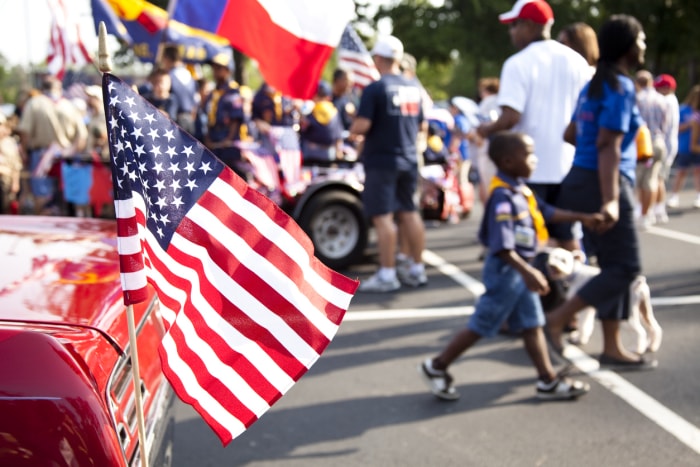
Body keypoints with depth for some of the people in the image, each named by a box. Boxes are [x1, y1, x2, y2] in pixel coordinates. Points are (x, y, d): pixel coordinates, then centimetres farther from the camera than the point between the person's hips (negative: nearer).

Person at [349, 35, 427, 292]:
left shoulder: (375, 88, -12)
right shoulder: (413, 88, 9)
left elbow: (362, 125, -19)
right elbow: (420, 125, 15)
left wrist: (353, 131, 2)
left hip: (381, 161, -7)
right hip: (408, 161, 7)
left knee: (382, 216, -3)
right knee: (409, 212, 13)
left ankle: (387, 274, -1)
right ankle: (417, 269, 19)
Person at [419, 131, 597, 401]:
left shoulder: (520, 190, 6)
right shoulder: (503, 197, -24)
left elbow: (546, 212, 17)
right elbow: (502, 247, -28)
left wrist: (582, 218, 15)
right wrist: (528, 273, -31)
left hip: (520, 270, 9)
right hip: (506, 270, -9)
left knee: (532, 325, 13)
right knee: (481, 326, 1)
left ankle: (548, 381, 23)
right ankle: (437, 367, 13)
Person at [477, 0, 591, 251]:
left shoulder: (518, 63, -11)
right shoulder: (576, 61, 6)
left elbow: (510, 118, -19)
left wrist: (487, 129, -1)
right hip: (567, 165, 5)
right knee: (567, 236, 16)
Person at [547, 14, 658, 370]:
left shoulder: (595, 85, 15)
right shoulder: (621, 88, -12)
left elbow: (570, 134, 21)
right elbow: (608, 147, -20)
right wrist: (610, 200, -26)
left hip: (581, 180, 10)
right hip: (605, 184, -9)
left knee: (613, 265, 12)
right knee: (626, 267, -3)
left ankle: (612, 348, 16)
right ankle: (558, 318, -5)